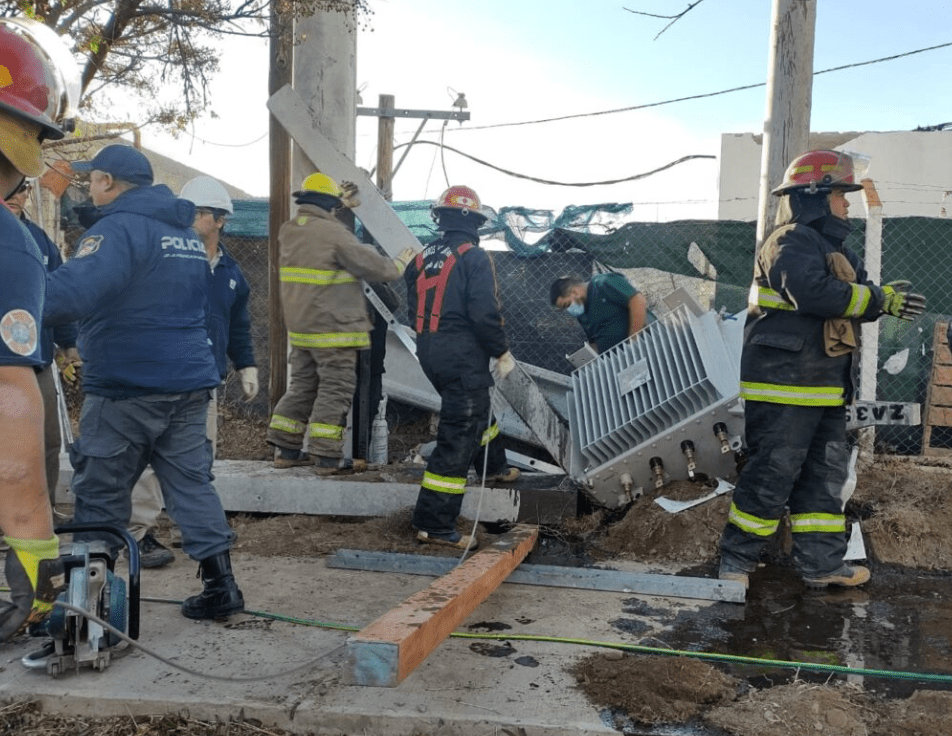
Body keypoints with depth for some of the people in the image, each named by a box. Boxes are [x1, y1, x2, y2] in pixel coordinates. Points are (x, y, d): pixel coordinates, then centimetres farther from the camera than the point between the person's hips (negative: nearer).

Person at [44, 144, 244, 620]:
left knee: (100, 492, 5)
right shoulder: (186, 233, 17)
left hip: (125, 388, -8)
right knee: (191, 482, 10)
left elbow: (75, 290, -30)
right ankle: (220, 586, 10)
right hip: (189, 383, 8)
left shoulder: (119, 228, -12)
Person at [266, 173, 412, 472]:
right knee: (335, 391, 0)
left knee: (302, 385, 17)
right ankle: (325, 457, 3)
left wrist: (341, 204, 37)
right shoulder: (334, 234, -16)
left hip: (299, 327, 8)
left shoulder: (289, 230, 6)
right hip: (333, 329, -8)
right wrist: (400, 264, 8)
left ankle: (286, 450, 20)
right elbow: (374, 267, -11)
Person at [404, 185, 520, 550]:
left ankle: (493, 466, 52)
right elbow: (484, 313, -18)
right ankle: (434, 523, -5)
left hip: (429, 352, 8)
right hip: (463, 357, -8)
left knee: (476, 408, 30)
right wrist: (503, 352, -6)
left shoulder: (421, 259, 9)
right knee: (458, 435, -4)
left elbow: (414, 310, 14)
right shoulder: (474, 258, -11)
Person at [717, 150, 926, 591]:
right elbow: (817, 294, -27)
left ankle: (822, 563, 23)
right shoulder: (791, 243, -13)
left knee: (824, 475, 13)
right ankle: (736, 559, 9)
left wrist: (888, 295, -6)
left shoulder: (831, 247, 21)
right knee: (771, 476, -4)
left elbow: (851, 296, 15)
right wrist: (881, 300, -19)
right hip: (784, 387, -10)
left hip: (824, 389, 10)